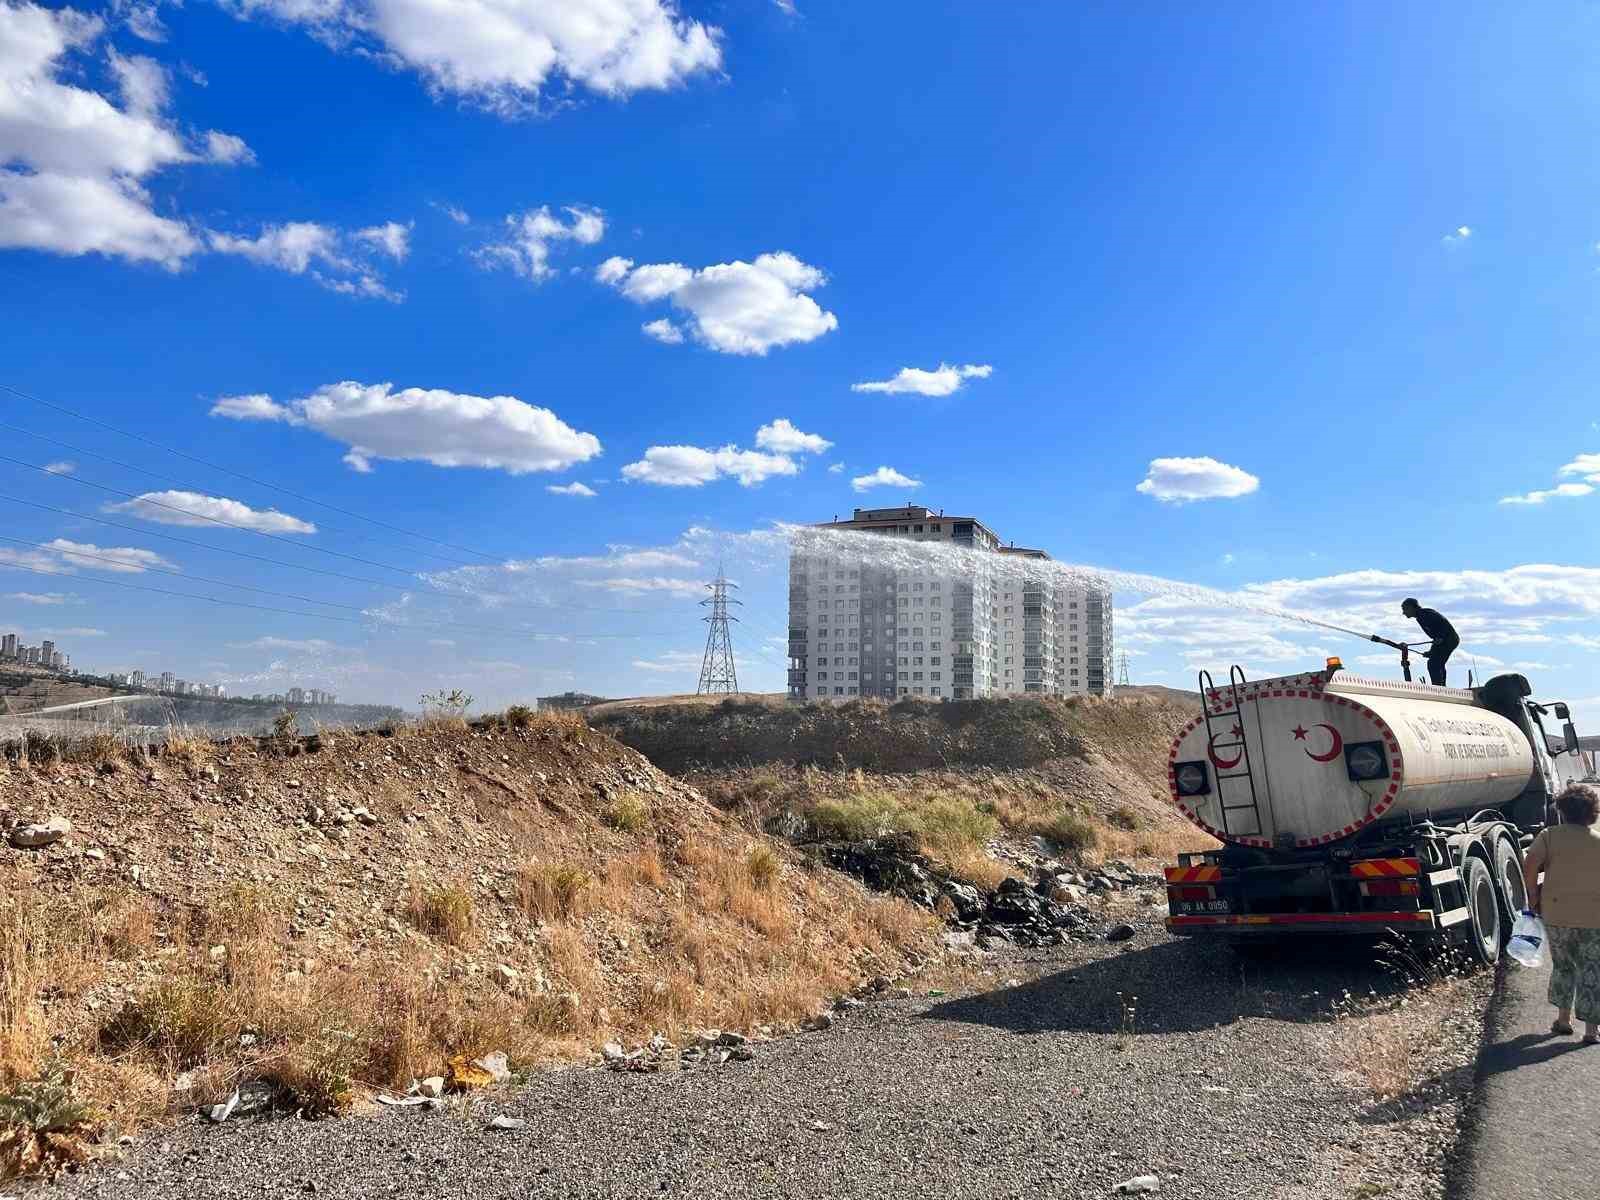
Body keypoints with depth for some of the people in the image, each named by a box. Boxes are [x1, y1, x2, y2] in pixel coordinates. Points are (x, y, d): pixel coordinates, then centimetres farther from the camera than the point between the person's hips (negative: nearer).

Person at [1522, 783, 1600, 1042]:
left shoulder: (1550, 836, -3)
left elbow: (1529, 866, -13)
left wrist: (1533, 895, -1)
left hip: (1556, 914, 1)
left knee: (1562, 965, 17)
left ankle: (1563, 1018, 22)